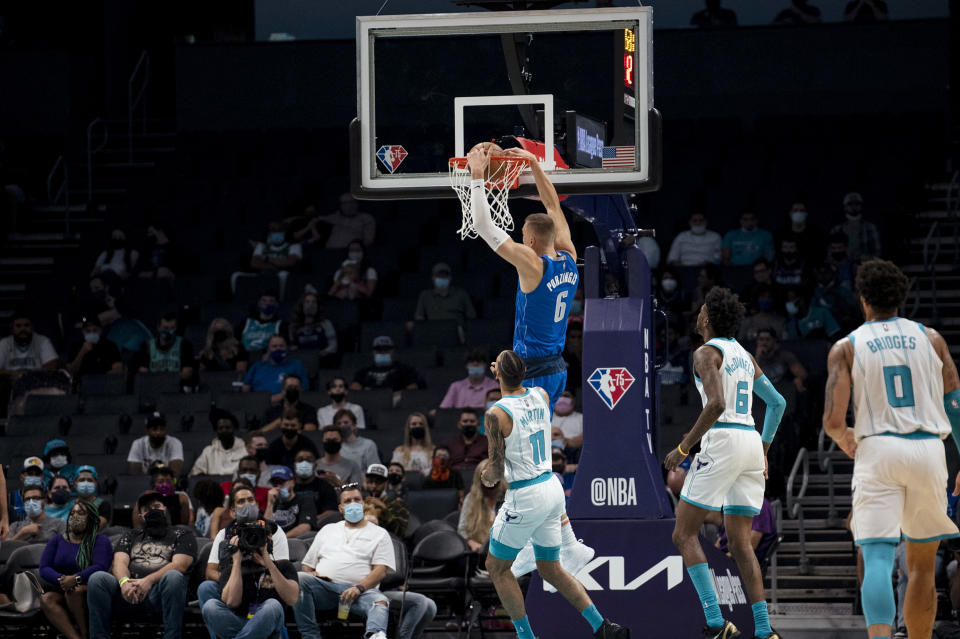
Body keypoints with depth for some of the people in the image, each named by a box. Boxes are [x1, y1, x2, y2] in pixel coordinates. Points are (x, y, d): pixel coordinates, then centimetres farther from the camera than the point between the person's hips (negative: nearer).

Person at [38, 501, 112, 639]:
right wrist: (61, 579, -20)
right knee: (46, 599, -30)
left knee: (75, 591, -36)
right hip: (60, 590, 3)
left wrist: (76, 579, -28)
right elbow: (44, 569, 2)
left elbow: (100, 566, -12)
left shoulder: (100, 540, 6)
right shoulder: (56, 541, 15)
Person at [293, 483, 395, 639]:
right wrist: (310, 574, 2)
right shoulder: (328, 530, 30)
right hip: (323, 587, 3)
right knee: (299, 579, -29)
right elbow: (306, 564, 29)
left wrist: (359, 588, -15)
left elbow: (381, 571, 4)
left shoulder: (379, 534, 18)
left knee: (380, 602, -37)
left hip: (361, 590, -3)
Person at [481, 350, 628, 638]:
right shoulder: (541, 396, 2)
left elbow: (497, 469, -15)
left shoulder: (497, 414, -18)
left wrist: (487, 477, 7)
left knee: (497, 567, 11)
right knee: (550, 569, 18)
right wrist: (508, 376, 43)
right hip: (552, 488, 7)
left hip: (525, 497, -7)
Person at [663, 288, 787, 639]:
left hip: (721, 441, -8)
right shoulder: (744, 355, 19)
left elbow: (716, 404, -20)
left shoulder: (707, 353, -6)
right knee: (740, 543, 11)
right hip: (752, 442, 8)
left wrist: (684, 447, -14)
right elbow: (778, 403, 23)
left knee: (684, 534, -2)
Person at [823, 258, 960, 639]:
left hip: (878, 450, -2)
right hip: (929, 450, 2)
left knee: (877, 559, -9)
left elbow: (833, 420, -5)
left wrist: (845, 442, 18)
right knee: (921, 564, 16)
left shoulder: (846, 347, 3)